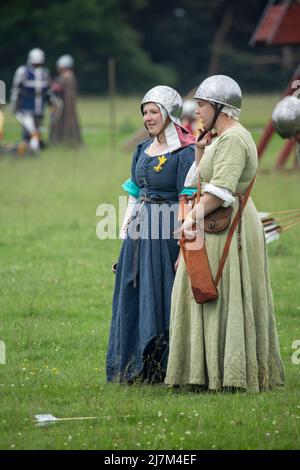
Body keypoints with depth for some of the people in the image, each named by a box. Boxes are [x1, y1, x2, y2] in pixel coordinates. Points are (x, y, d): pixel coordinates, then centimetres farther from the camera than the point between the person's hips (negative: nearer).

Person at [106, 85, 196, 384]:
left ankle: (160, 369, 5)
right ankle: (134, 369, 18)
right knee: (132, 297, 10)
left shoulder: (184, 154, -11)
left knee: (159, 298, -3)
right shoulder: (144, 149, 13)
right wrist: (128, 230, 16)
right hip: (139, 230, 8)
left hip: (166, 231, -8)